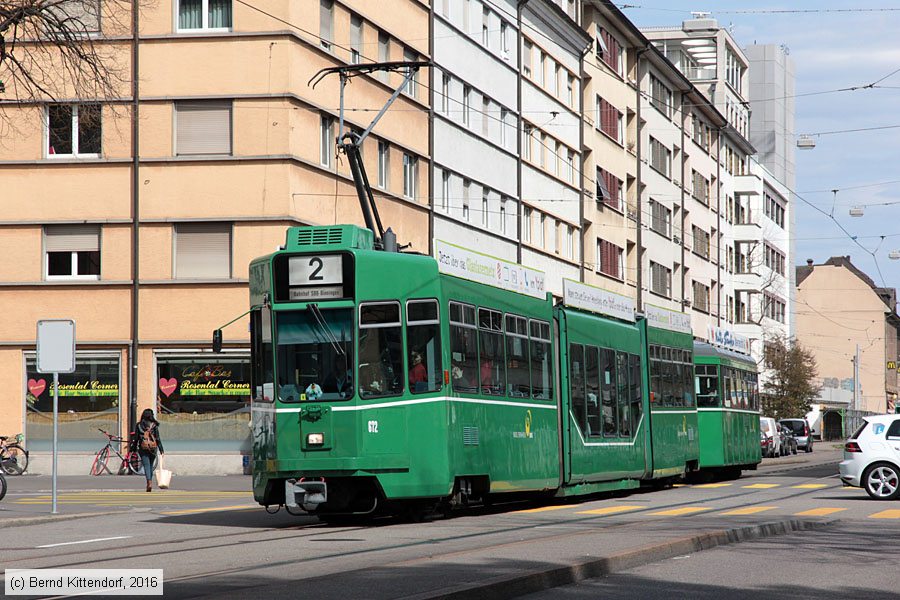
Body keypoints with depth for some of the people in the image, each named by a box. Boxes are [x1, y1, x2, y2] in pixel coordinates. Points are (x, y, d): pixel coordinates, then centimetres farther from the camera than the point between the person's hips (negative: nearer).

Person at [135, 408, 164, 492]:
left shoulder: (139, 425, 0)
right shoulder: (154, 425, -3)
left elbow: (136, 438, 2)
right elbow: (158, 438, -6)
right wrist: (161, 450, -3)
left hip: (143, 448, -1)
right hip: (153, 447, 1)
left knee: (146, 465, -5)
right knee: (151, 465, 17)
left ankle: (149, 482, -21)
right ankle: (150, 481, 23)